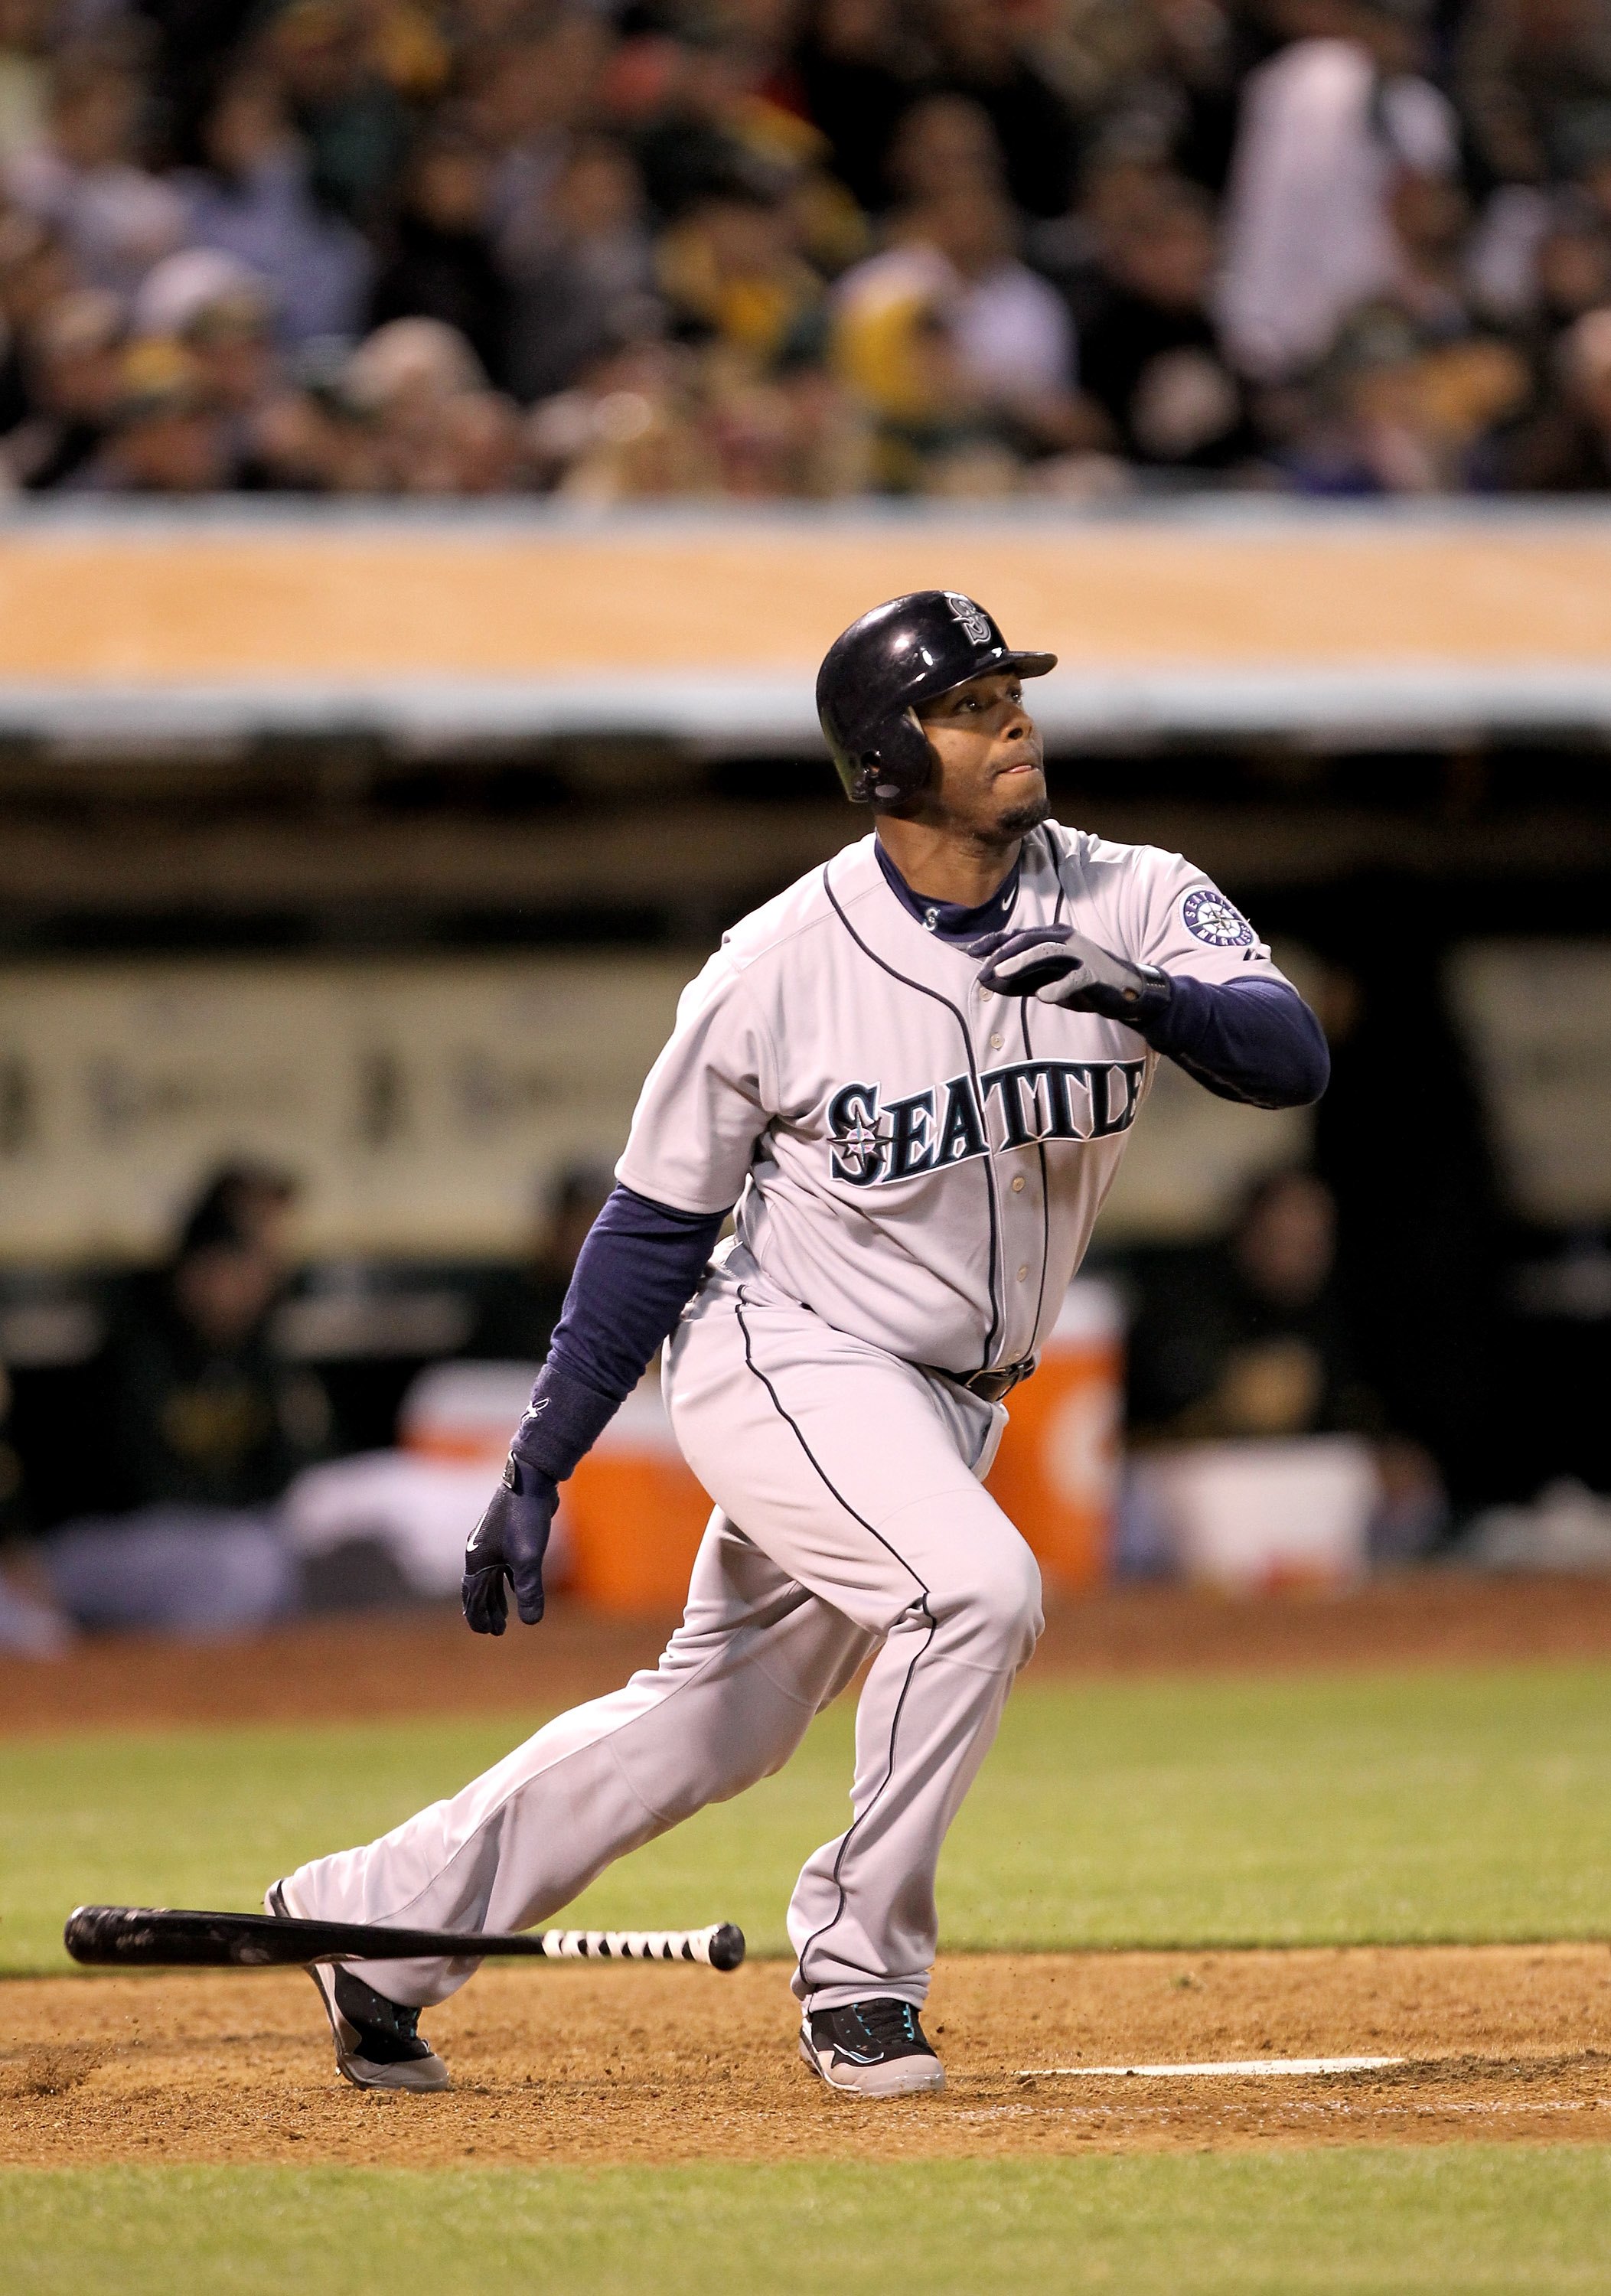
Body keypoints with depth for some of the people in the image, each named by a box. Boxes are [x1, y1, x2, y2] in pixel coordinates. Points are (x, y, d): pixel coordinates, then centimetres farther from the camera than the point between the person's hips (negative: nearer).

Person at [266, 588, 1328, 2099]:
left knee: (712, 1731, 14)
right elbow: (653, 1224, -6)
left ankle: (372, 1917, 29)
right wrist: (535, 1471, -5)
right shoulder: (780, 966, -15)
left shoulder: (1131, 908, -8)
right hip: (787, 1357, -5)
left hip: (951, 1400, 5)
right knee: (976, 1587, -28)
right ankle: (857, 1969, -12)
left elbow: (1291, 1055, -22)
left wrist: (1145, 998, -43)